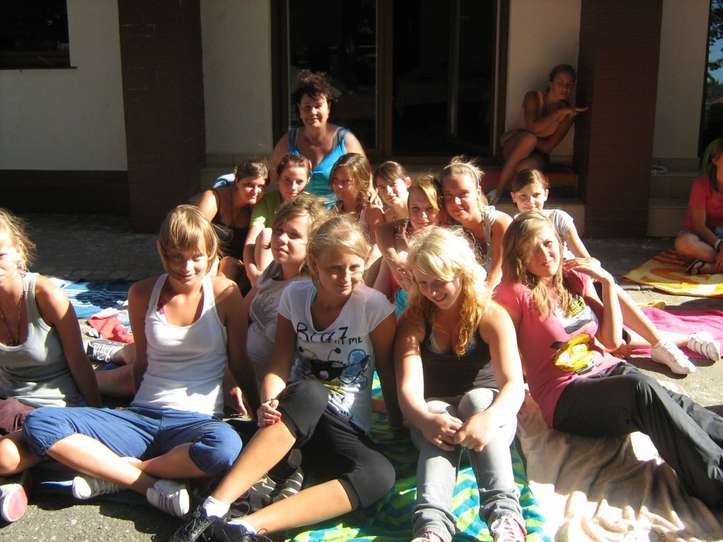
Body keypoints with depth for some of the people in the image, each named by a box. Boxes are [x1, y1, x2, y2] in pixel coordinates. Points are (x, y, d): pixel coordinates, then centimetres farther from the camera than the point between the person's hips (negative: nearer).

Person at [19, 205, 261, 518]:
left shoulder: (224, 293, -2)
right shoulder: (142, 294, 6)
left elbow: (240, 364, 6)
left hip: (197, 419, -2)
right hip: (141, 417, 3)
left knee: (226, 445, -40)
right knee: (38, 424, -18)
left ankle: (115, 472, -15)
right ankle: (150, 484, -18)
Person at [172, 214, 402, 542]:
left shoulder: (373, 305, -7)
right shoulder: (295, 296, 0)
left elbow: (387, 370, 1)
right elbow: (278, 367, -4)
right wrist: (269, 403, -23)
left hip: (347, 431, 0)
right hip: (296, 409, 1)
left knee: (380, 476, -34)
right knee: (309, 393, -38)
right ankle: (212, 511, -40)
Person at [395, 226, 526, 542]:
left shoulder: (492, 317, -7)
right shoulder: (414, 321, -3)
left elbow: (514, 384, -21)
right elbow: (408, 389, -16)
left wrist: (489, 418, -44)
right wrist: (427, 419, -41)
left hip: (486, 408, 0)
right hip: (435, 412, 1)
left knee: (477, 398, -34)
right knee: (439, 420, -33)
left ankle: (505, 514, -46)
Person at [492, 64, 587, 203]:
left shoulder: (569, 112, -7)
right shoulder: (533, 97, -10)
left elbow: (548, 147, -11)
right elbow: (532, 128, -27)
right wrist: (560, 112, -27)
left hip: (537, 154, 1)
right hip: (512, 146, 0)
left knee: (527, 167, -38)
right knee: (529, 138, -38)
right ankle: (499, 191, -30)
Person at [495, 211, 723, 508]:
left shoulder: (576, 279, 13)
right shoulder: (515, 292, -4)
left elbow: (612, 341, 7)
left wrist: (607, 281, 3)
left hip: (608, 370, 6)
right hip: (565, 397, -6)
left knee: (678, 404, -24)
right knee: (642, 390, -35)